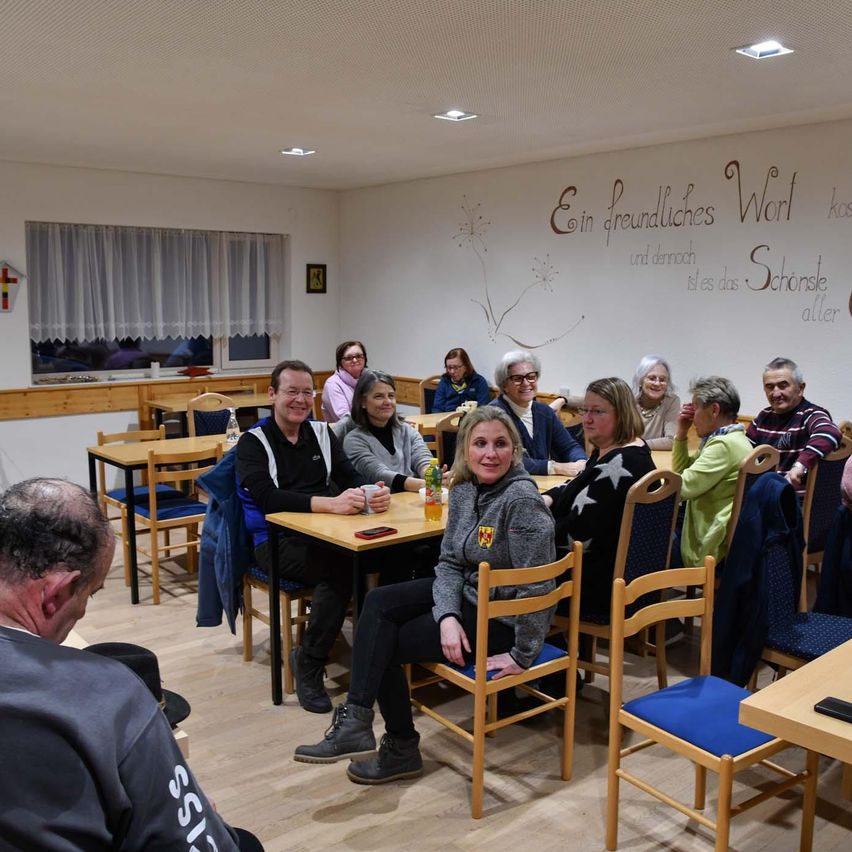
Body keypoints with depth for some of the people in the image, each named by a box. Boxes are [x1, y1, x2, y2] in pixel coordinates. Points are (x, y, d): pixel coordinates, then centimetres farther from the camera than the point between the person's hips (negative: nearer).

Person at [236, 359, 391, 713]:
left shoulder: (321, 433, 14)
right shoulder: (253, 442, -2)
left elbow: (351, 478, 5)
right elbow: (268, 499, -19)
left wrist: (376, 493, -20)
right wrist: (330, 503, -32)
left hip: (322, 533, 4)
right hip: (275, 539, -4)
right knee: (339, 568, -33)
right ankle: (308, 664, -14)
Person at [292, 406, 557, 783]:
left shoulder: (521, 498, -26)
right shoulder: (464, 489, 0)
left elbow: (536, 587, -26)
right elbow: (449, 561, 2)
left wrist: (522, 655, -20)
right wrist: (448, 615, -15)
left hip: (503, 618, -8)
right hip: (467, 595, 8)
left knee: (387, 643, -6)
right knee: (378, 603, -5)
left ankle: (401, 749, 8)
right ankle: (356, 719, -7)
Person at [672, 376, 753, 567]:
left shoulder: (724, 445, -21)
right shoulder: (730, 439, 12)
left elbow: (683, 486, -24)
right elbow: (683, 471, 17)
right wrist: (681, 433, 6)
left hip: (713, 547, -10)